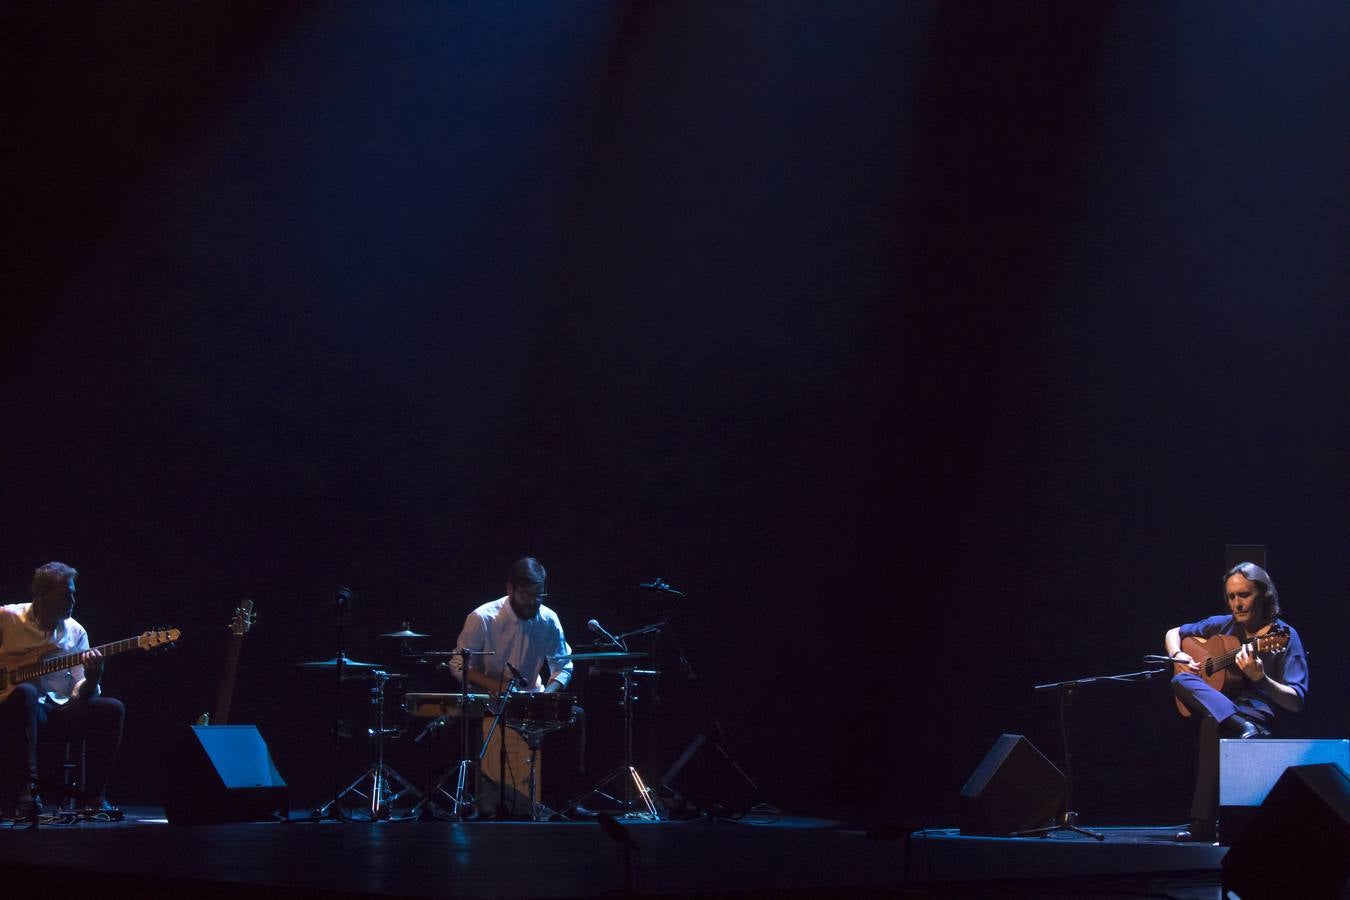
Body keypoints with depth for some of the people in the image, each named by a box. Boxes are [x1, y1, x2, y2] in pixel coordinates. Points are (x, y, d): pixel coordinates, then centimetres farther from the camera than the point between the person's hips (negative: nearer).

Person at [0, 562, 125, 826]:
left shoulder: (76, 632, 10)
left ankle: (93, 797, -15)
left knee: (111, 709, -20)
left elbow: (80, 695, 6)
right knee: (25, 692, -40)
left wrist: (92, 677, -18)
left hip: (59, 709, 4)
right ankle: (23, 792, -40)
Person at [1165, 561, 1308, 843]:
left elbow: (1296, 702, -9)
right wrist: (1177, 655, 5)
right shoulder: (1222, 626, 15)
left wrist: (1260, 678, -27)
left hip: (1261, 717, -6)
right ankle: (1242, 730, -45)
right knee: (1181, 681, -27)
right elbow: (1173, 633, 30)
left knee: (1213, 723, -40)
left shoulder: (1284, 636, -1)